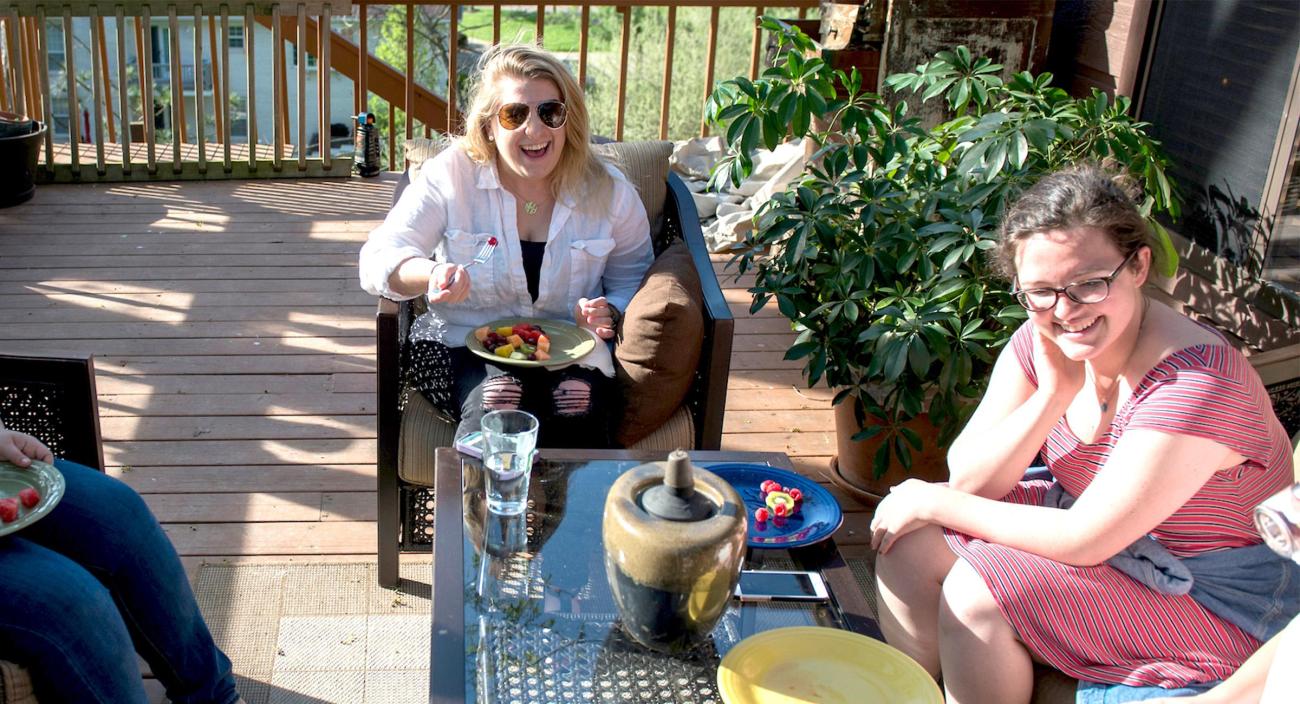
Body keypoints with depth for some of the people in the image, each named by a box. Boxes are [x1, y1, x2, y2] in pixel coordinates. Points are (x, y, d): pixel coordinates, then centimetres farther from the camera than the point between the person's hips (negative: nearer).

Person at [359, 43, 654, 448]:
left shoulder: (608, 191, 1)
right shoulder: (452, 175, -4)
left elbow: (632, 281, 15)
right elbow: (376, 262, -8)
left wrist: (609, 313, -10)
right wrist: (431, 273, -32)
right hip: (464, 348, -1)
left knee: (579, 413, -33)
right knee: (497, 407, -35)